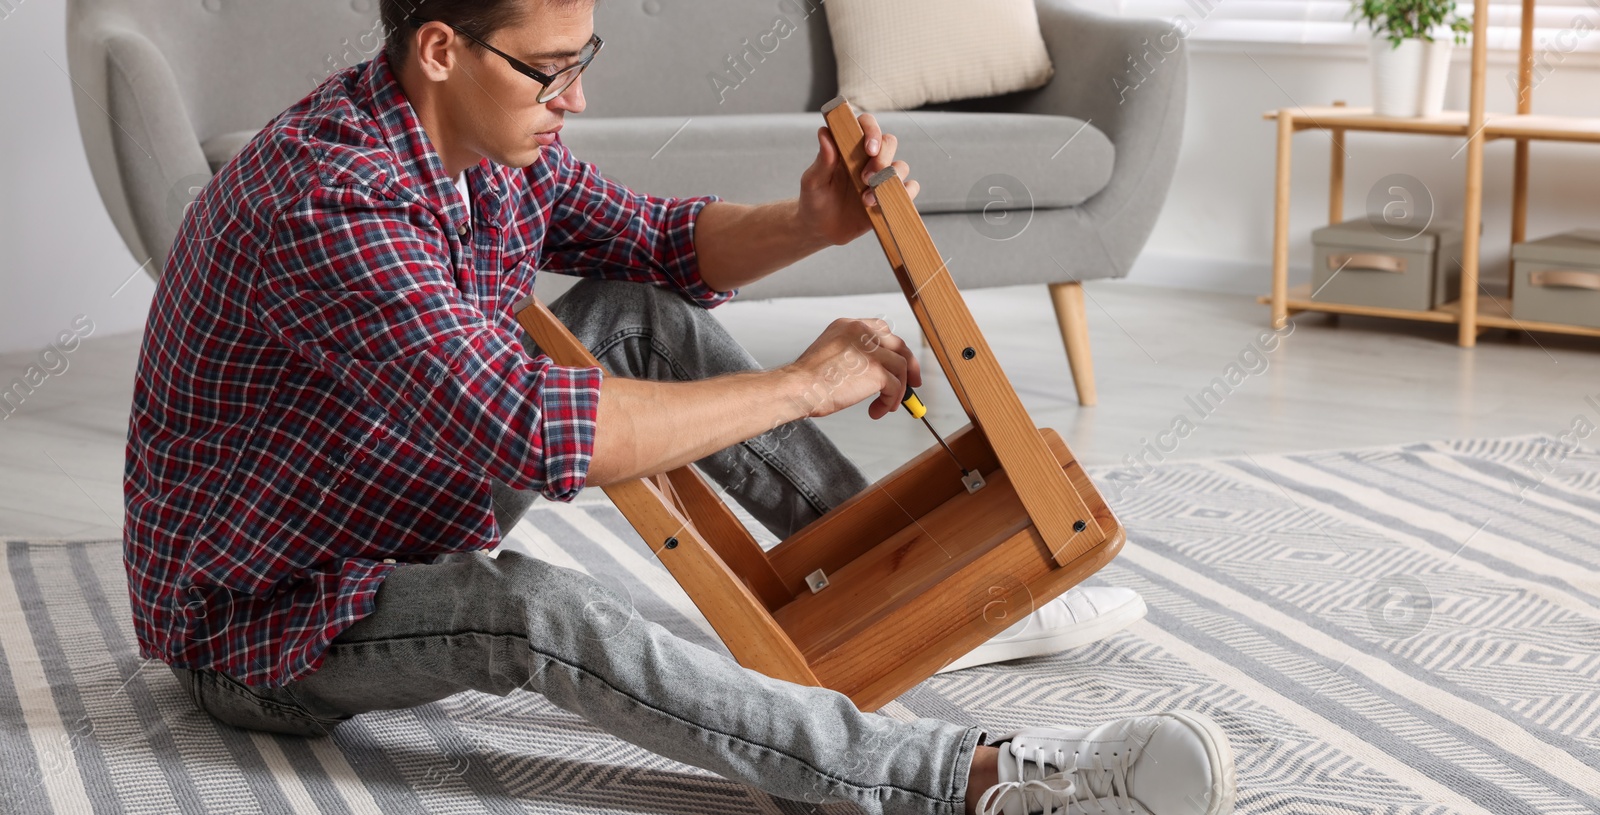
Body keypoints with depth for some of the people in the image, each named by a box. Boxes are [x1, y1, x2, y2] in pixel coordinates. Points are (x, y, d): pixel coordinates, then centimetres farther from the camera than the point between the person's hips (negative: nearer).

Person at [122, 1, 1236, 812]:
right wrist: (802, 386, -33)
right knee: (531, 609, -37)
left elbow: (664, 246, 9)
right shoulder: (327, 199, -33)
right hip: (261, 622, -9)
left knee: (639, 314, 2)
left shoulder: (491, 137, -5)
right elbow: (524, 432, -42)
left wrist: (810, 226, -13)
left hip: (408, 517, 9)